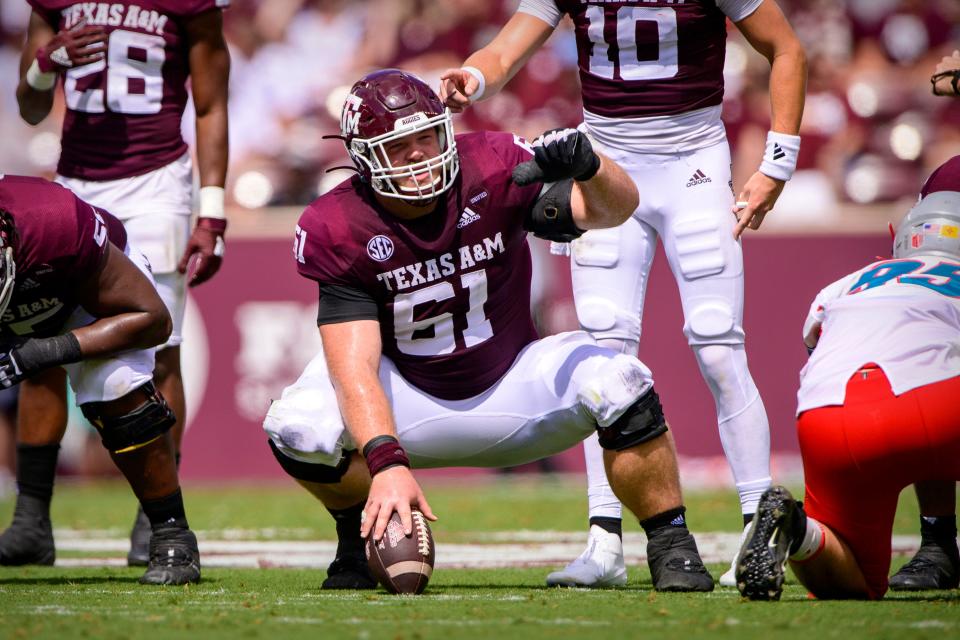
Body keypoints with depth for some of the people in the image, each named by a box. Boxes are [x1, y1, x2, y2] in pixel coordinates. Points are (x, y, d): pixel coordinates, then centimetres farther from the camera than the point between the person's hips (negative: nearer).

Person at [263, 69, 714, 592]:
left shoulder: (492, 171, -16)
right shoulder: (339, 231, -20)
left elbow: (616, 207, -19)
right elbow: (354, 366, -27)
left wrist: (588, 167, -44)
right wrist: (387, 463, -43)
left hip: (509, 389, 1)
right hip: (407, 402, -1)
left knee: (619, 387, -28)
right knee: (296, 428, -29)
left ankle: (671, 549, -9)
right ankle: (362, 532, 3)